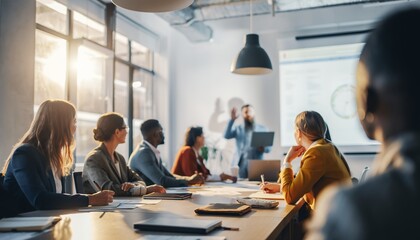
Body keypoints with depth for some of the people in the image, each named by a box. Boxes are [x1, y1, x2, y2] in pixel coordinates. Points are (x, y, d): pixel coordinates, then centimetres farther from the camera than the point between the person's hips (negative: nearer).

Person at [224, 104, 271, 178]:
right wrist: (232, 120, -16)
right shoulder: (238, 128, 10)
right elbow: (226, 135, -8)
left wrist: (263, 148, -15)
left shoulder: (263, 129, 11)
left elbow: (269, 148, 8)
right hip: (241, 165, 0)